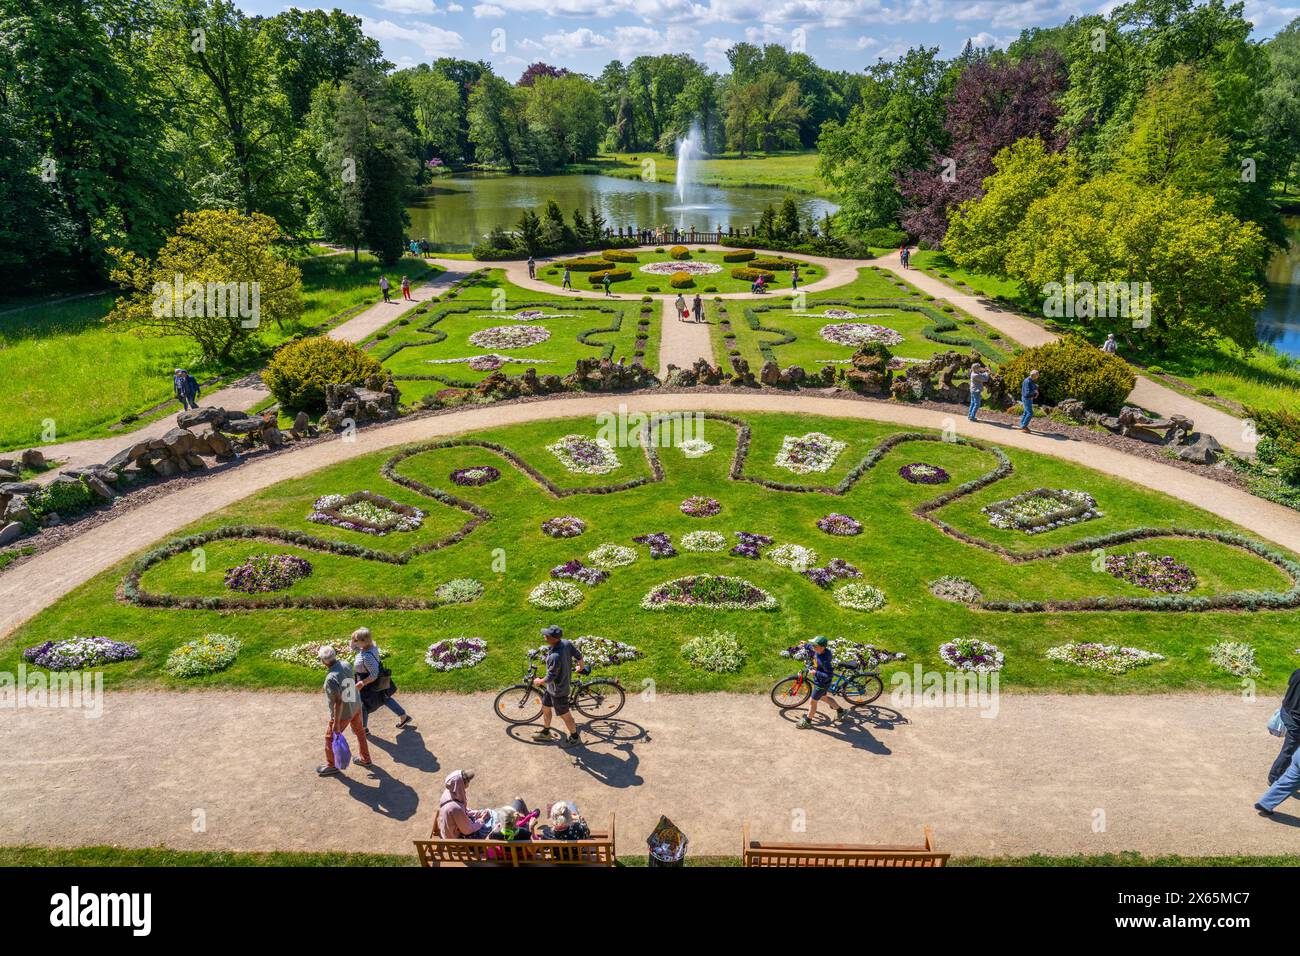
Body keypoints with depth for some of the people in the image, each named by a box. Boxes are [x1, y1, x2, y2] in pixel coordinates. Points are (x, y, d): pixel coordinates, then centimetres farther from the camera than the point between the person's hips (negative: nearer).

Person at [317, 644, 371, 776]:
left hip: (343, 713, -7)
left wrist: (336, 723, -24)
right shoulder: (345, 665, -13)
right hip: (356, 705, 7)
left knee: (330, 738, 18)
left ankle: (331, 766, 37)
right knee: (359, 731, 27)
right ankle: (365, 759, 45)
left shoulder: (331, 679, -34)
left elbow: (339, 702, -31)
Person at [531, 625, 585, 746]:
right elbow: (579, 656, 0)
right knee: (545, 708, 26)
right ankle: (545, 732, 47)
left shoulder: (555, 657, -39)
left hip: (558, 690, -9)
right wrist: (580, 667, 22)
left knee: (564, 715, 14)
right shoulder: (567, 643, -15)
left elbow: (550, 678, -29)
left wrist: (539, 681, -8)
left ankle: (575, 737, 35)